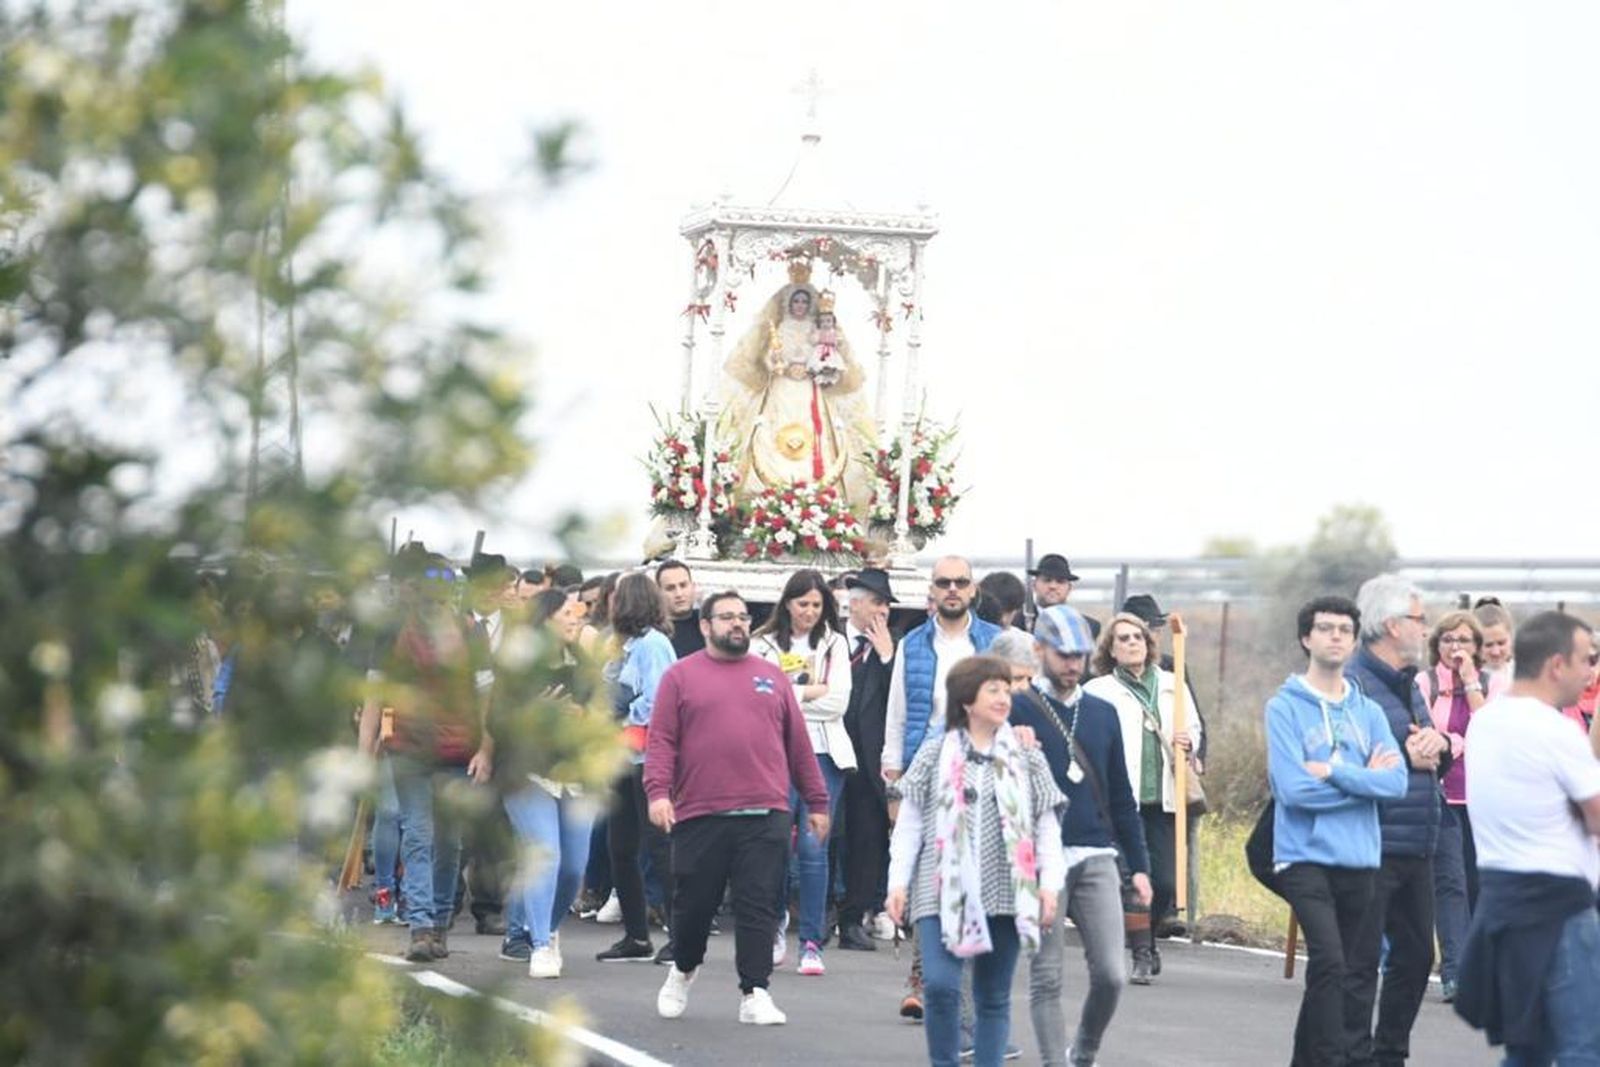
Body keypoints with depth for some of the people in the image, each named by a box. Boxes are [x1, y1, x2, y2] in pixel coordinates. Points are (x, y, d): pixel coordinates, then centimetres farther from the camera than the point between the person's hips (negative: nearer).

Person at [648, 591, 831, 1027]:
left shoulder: (772, 677, 14)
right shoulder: (681, 676, 7)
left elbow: (798, 743, 16)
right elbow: (661, 741, 0)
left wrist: (816, 801, 15)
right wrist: (658, 791, -14)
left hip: (765, 815, 1)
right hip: (700, 815, -1)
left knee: (759, 906, -4)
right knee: (694, 903, 8)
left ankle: (755, 993, -3)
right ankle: (683, 969, 33)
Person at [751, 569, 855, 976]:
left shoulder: (835, 645, 10)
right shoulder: (763, 645, 6)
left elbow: (838, 702, 0)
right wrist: (811, 693, -6)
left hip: (823, 754, 0)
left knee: (813, 846, -6)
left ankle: (812, 942, -3)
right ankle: (777, 919, 24)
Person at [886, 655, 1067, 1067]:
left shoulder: (1027, 761, 10)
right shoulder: (935, 757, 6)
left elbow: (1047, 828, 10)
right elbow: (908, 826, 7)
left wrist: (1049, 885, 1)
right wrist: (898, 882, 0)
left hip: (1005, 893, 2)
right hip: (943, 891, -2)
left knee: (994, 997, 6)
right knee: (940, 984, -15)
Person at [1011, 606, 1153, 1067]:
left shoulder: (1103, 713, 14)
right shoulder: (1016, 711, 0)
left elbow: (1121, 798, 18)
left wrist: (1138, 866, 14)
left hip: (1097, 859, 4)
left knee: (1111, 975, -2)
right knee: (1046, 978, -1)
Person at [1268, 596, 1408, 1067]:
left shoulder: (1370, 712, 10)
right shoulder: (1285, 707, -3)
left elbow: (1396, 780, -3)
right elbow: (1293, 787, -14)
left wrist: (1333, 771, -15)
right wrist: (1363, 779, -6)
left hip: (1359, 860, 5)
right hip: (1305, 856, -5)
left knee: (1339, 970, 11)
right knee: (1329, 962, -20)